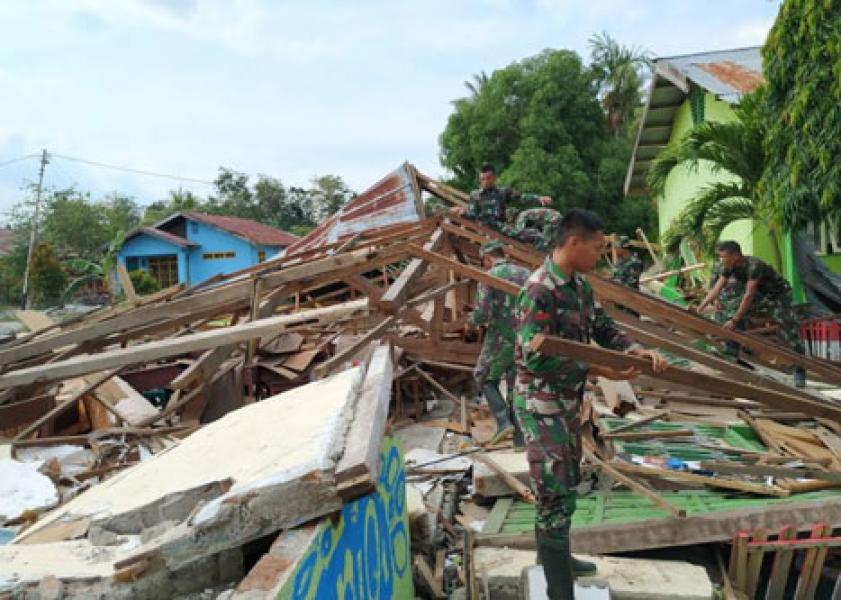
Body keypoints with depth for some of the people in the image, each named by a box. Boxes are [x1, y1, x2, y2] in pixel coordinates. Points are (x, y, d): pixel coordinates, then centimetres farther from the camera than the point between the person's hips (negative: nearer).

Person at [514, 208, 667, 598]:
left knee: (567, 484, 22)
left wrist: (638, 350, -6)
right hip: (541, 404, -10)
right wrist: (601, 371, -25)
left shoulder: (579, 284, 5)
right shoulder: (539, 291, -24)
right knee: (555, 494, -5)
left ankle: (554, 556, 42)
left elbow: (603, 328, 12)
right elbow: (536, 359, -27)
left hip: (568, 401, 10)